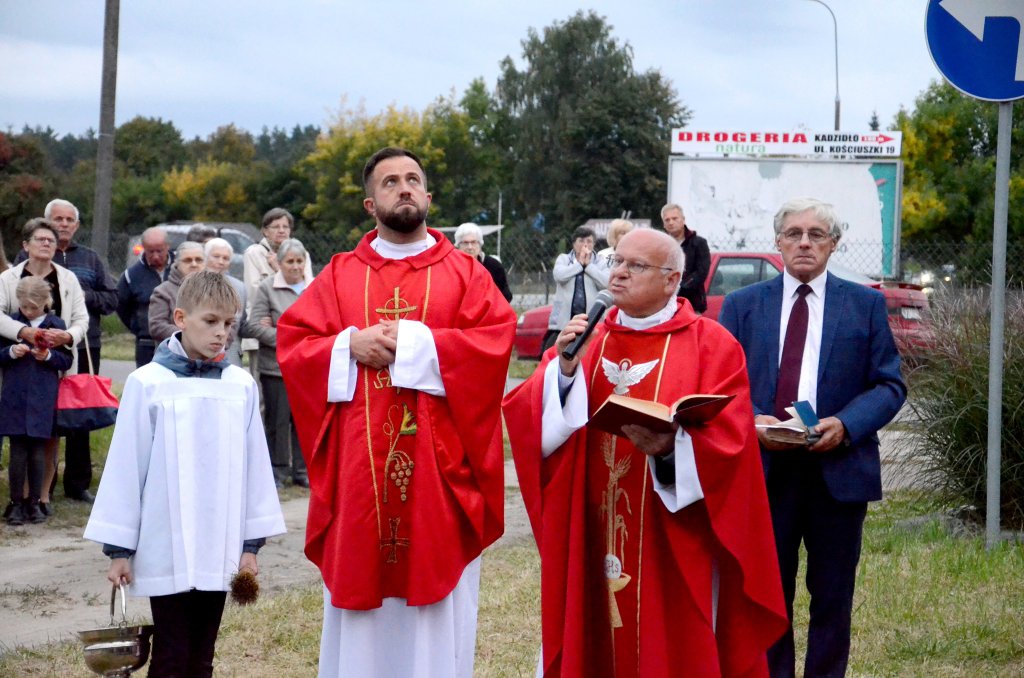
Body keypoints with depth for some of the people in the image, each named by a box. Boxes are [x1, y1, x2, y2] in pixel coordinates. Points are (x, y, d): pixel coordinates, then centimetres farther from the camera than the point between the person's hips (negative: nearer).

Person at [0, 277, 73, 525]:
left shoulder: (56, 325, 3)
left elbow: (66, 360, 5)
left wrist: (49, 356, -13)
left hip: (43, 398, 0)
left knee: (38, 452, 4)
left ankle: (34, 503, 15)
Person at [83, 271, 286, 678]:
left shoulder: (241, 386, 1)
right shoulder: (147, 384, -7)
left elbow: (254, 464, 7)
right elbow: (125, 466, -3)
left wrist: (251, 542, 8)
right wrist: (119, 547, -1)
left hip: (219, 553, 3)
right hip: (165, 551, -3)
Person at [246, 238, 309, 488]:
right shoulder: (267, 288, -1)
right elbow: (255, 326, -6)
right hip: (276, 367, -3)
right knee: (277, 420, 2)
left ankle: (302, 470, 16)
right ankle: (277, 472, 11)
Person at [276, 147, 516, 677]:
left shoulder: (464, 273, 6)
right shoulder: (339, 275, 10)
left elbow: (496, 340, -8)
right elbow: (291, 342, 4)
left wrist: (411, 343, -13)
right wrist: (349, 346, -12)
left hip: (438, 463, -1)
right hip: (359, 463, 1)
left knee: (437, 619, 1)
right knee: (360, 596, 4)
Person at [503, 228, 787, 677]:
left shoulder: (712, 347, -3)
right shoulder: (582, 339, 10)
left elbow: (728, 442, -12)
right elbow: (528, 420, -1)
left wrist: (671, 446, -29)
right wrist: (565, 369, -17)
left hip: (673, 546, -3)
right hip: (592, 540, 4)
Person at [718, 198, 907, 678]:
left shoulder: (866, 304, 6)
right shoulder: (742, 305, 8)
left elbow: (889, 385, 2)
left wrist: (845, 425, -15)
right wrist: (752, 422, -15)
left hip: (839, 470, 0)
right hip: (764, 469, 0)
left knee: (833, 598, 7)